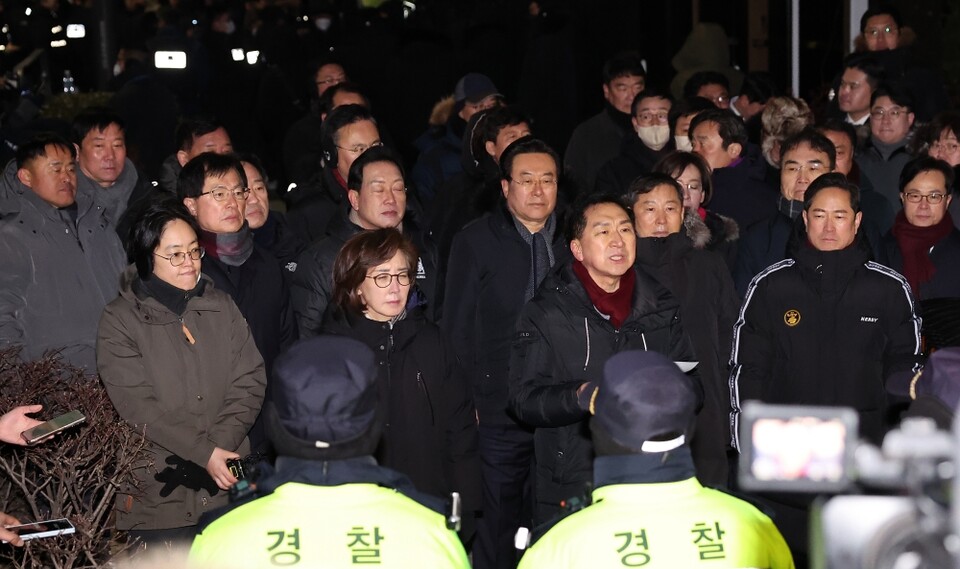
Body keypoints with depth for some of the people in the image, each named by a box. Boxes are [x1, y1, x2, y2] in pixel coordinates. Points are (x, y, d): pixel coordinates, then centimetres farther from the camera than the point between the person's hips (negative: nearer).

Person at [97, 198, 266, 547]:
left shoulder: (221, 307, 8)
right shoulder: (120, 320, -4)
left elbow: (249, 381, 1)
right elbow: (139, 404, -12)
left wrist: (221, 445, -14)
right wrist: (204, 454, -18)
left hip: (227, 484, 3)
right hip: (158, 493, -3)